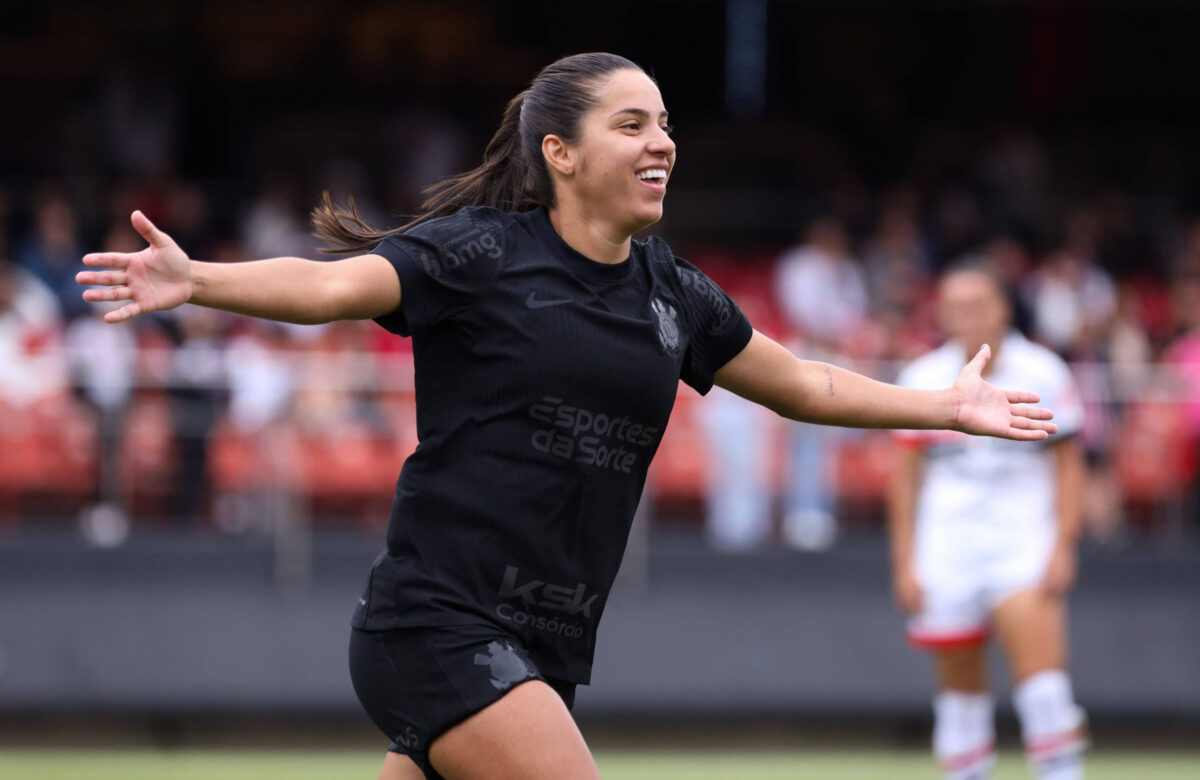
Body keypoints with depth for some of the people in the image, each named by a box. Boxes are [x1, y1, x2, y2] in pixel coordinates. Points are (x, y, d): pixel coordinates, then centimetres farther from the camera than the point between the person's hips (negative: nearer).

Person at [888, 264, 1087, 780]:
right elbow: (906, 476, 10)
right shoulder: (922, 379, 4)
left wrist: (1063, 547, -4)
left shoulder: (1042, 373, 0)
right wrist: (905, 563, 6)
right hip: (946, 554, 2)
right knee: (960, 689, 3)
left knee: (1041, 675, -17)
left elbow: (1068, 465, 5)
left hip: (1024, 543, -2)